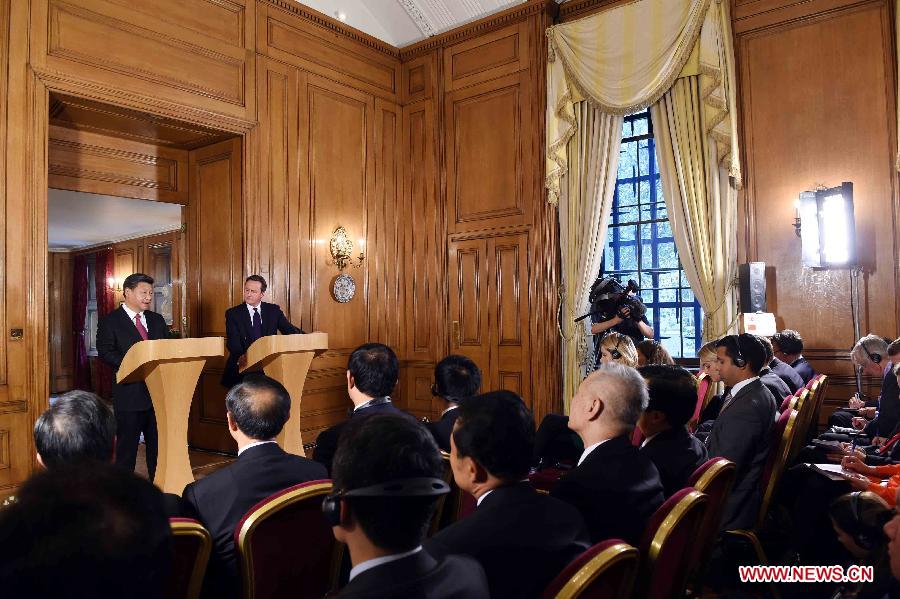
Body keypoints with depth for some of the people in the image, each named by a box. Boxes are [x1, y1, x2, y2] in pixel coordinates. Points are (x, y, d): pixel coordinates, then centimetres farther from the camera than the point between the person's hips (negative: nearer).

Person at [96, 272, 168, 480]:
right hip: (130, 392, -5)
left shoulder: (157, 320, 15)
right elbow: (105, 352, -12)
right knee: (127, 445, 5)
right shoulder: (110, 321, -1)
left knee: (158, 443, 11)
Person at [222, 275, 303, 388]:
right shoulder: (233, 313, 4)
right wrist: (241, 357, -30)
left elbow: (290, 330, 4)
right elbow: (233, 343, -8)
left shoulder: (274, 310, 9)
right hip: (243, 366, -1)